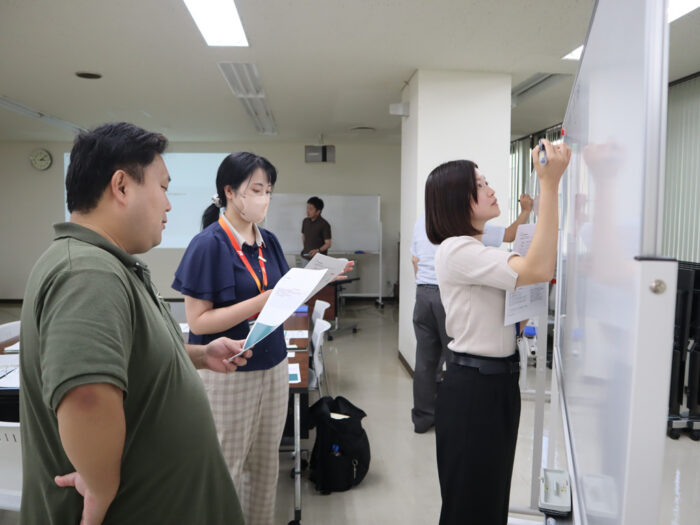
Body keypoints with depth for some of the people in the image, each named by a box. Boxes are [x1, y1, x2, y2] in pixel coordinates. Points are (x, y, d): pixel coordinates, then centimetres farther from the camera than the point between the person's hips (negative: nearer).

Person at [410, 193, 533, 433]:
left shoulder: (420, 222, 11)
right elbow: (510, 235, 1)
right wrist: (525, 211, 14)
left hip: (423, 294, 6)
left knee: (425, 359, 10)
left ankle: (422, 417, 20)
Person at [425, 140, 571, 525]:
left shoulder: (482, 250, 13)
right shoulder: (456, 250, -20)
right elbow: (538, 270, -30)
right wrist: (549, 185, -29)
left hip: (499, 380, 10)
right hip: (472, 387, -10)